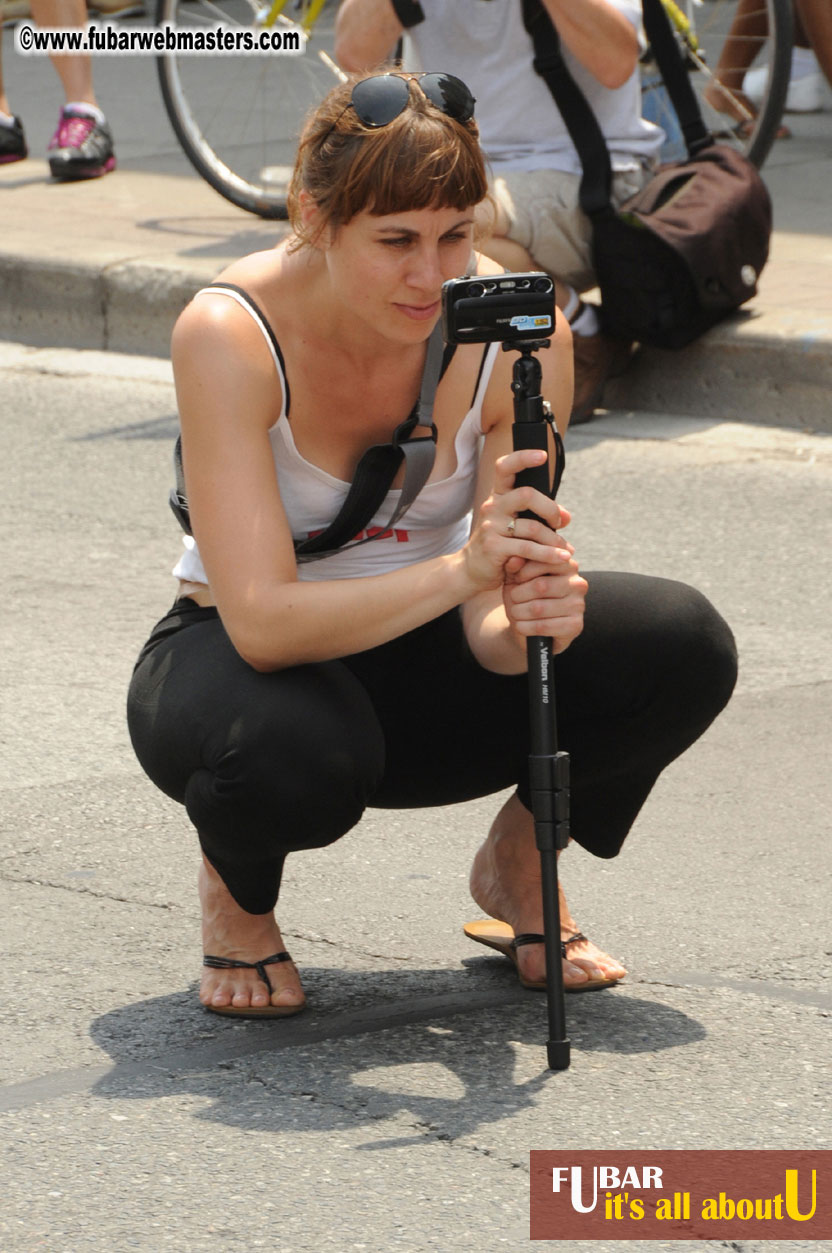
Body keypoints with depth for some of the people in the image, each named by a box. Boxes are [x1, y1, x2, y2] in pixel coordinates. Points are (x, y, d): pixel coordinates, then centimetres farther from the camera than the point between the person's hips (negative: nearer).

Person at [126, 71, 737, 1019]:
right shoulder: (231, 334, -28)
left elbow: (490, 623, -18)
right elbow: (261, 624, -35)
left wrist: (526, 616, -43)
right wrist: (459, 571, -49)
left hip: (416, 659, 3)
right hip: (244, 660, -3)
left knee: (680, 648, -23)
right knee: (295, 750, -40)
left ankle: (517, 866, 7)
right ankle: (237, 890, -1)